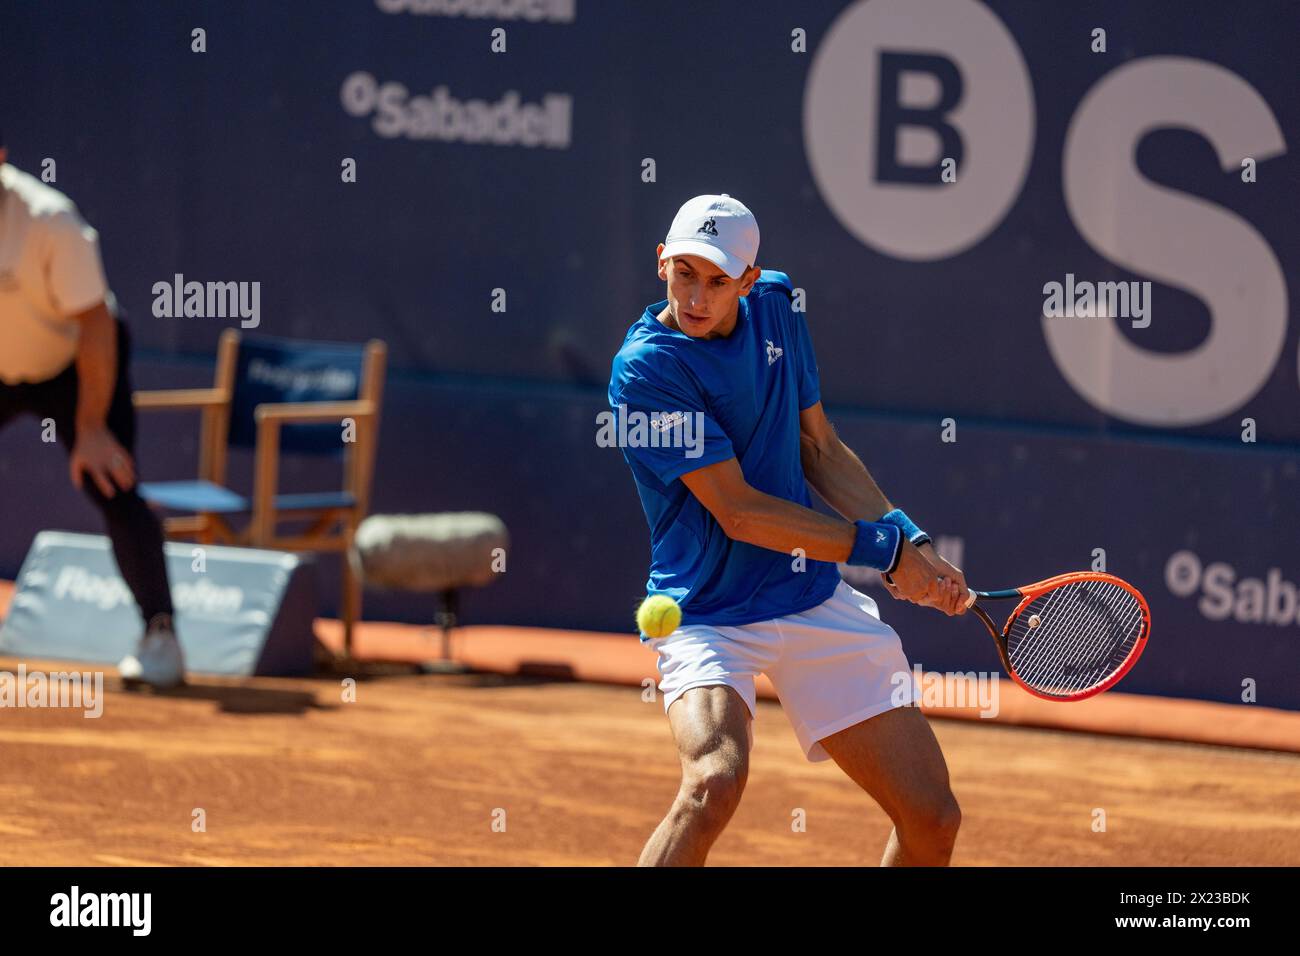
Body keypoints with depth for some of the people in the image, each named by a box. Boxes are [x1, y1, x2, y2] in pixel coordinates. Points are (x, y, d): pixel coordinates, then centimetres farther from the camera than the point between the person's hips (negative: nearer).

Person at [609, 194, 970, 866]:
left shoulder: (776, 305, 3)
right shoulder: (647, 367, -18)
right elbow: (738, 512, -20)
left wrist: (912, 543, 1)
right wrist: (882, 547, -16)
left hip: (815, 601, 6)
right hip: (708, 617, -6)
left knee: (933, 817, 2)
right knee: (715, 780, -34)